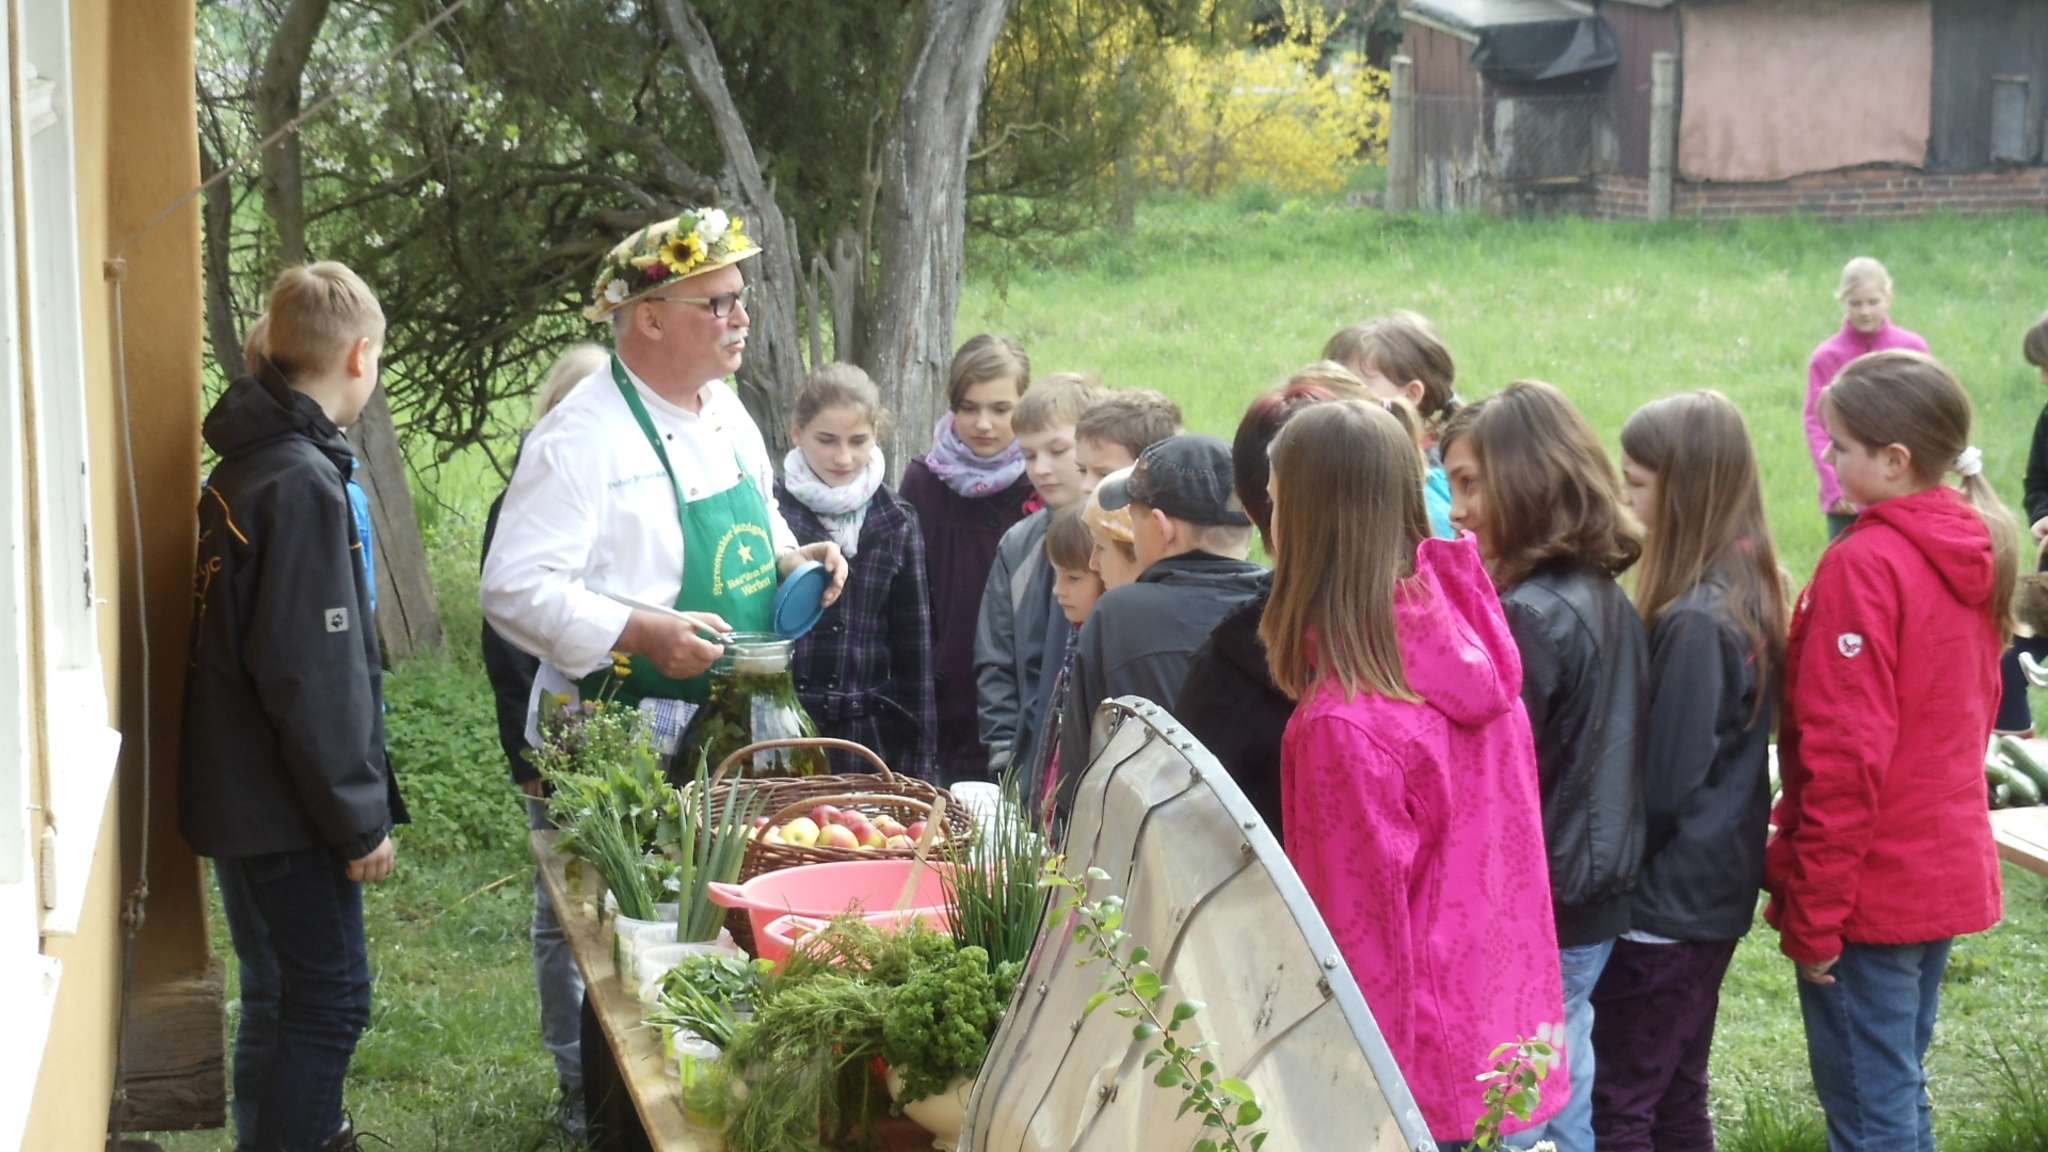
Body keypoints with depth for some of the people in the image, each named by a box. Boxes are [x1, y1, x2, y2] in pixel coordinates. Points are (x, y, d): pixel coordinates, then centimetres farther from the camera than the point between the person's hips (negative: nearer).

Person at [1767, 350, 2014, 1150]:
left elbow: (1845, 756, -21)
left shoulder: (1865, 564, -19)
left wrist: (1811, 916, -16)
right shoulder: (1977, 552, 6)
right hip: (1951, 868, 8)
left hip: (1872, 891, -8)